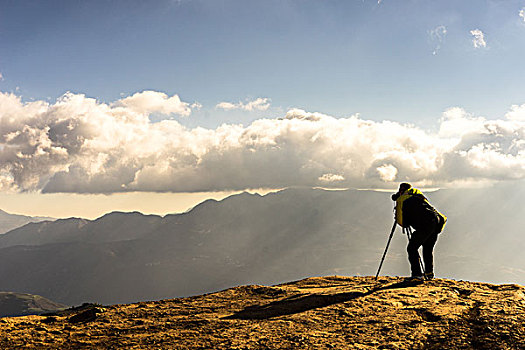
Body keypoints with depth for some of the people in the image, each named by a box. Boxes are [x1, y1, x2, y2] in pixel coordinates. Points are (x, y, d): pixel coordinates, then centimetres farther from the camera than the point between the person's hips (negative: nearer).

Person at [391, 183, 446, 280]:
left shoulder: (401, 200, 10)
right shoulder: (417, 192, 26)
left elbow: (402, 223, 8)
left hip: (425, 225, -6)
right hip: (437, 220, 6)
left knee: (412, 248, 4)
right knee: (428, 248, 22)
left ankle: (417, 274, -5)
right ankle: (429, 273, 18)